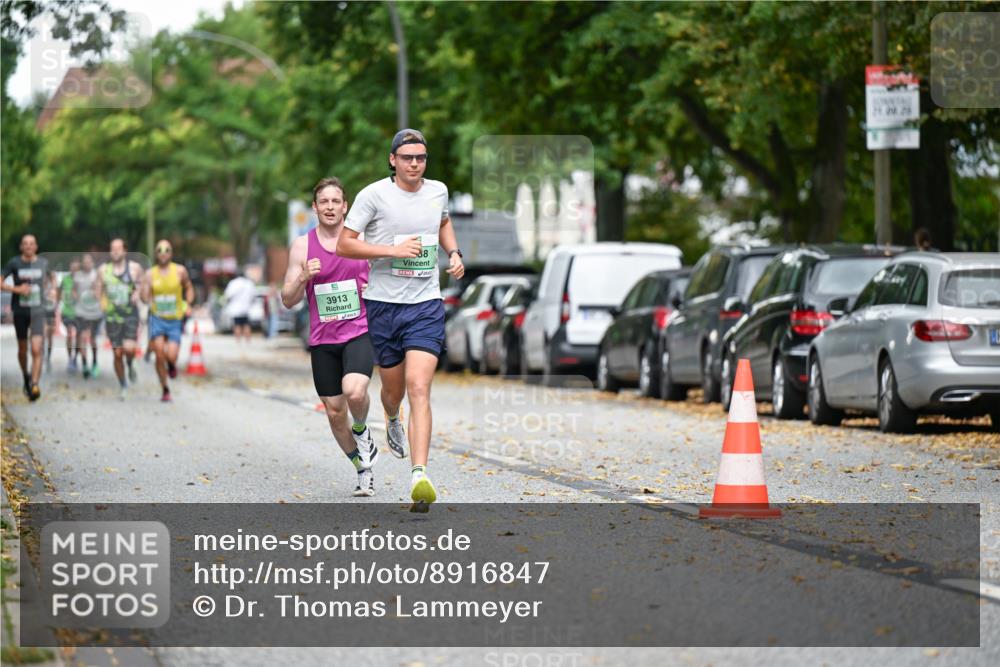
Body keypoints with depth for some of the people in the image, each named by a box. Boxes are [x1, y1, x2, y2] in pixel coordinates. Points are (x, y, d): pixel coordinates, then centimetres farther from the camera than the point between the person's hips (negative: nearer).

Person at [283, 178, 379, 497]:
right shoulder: (302, 246, 3)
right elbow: (288, 300, 3)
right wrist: (303, 278, -16)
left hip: (359, 332, -2)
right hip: (323, 340, 2)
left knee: (354, 392, -28)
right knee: (335, 413, 5)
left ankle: (362, 431, 5)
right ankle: (363, 469, 27)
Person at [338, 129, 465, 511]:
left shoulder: (438, 191, 7)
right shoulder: (374, 195, -6)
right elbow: (344, 244, -8)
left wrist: (454, 253, 12)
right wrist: (392, 250, -17)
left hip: (426, 306, 1)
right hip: (383, 304, -1)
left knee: (419, 389, -15)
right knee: (393, 388, 13)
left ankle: (419, 478, -25)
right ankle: (392, 421, 52)